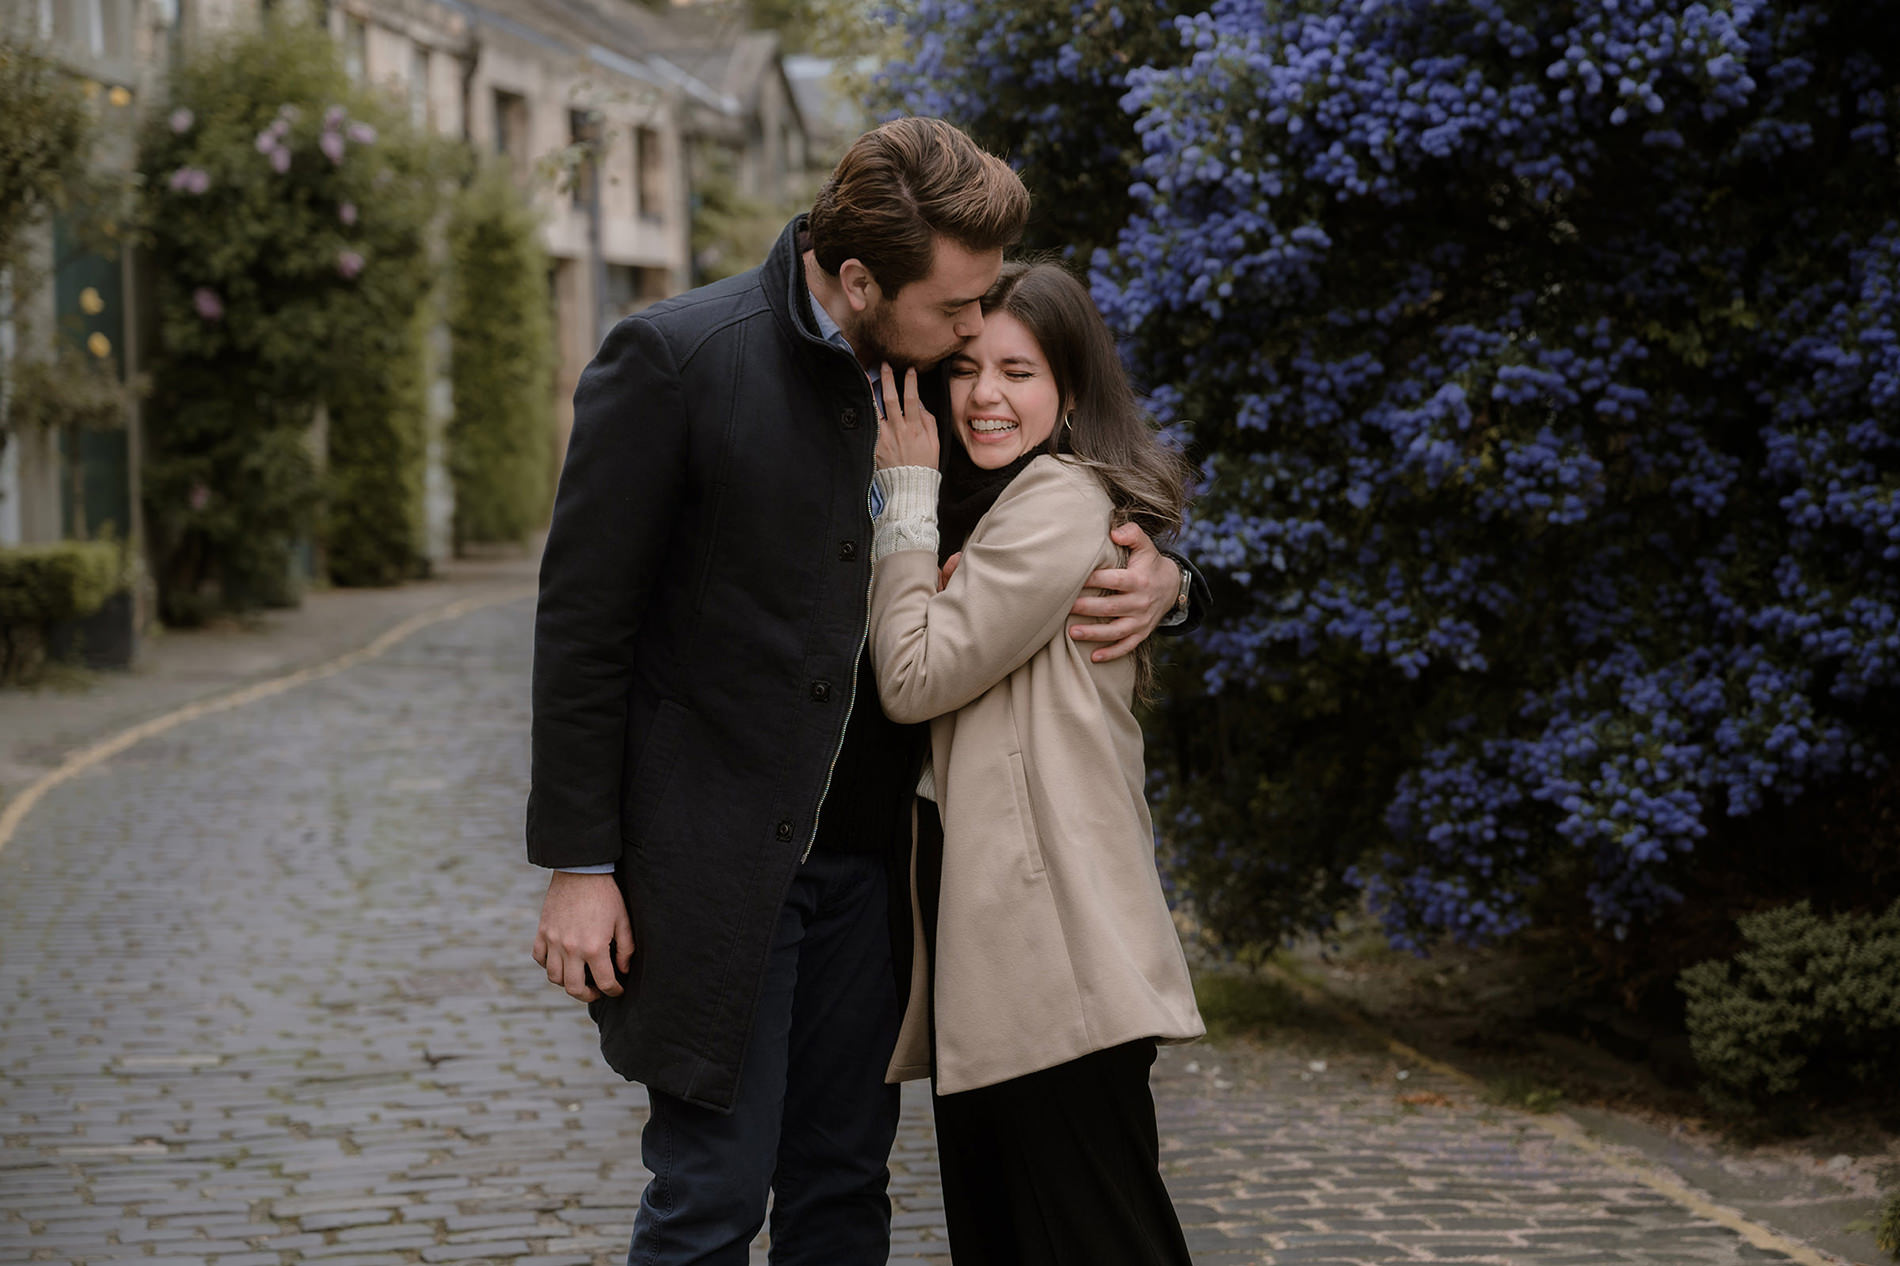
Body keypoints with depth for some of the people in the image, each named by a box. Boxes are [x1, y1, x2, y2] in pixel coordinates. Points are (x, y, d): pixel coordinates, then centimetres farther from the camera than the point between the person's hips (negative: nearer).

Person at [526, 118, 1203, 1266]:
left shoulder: (940, 378, 4)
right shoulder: (672, 360, -12)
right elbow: (584, 620, -10)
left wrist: (1153, 576, -7)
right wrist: (580, 866, -11)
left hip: (869, 854, 6)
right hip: (713, 860, -5)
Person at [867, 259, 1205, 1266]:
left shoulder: (1062, 501, -11)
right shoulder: (994, 504, 22)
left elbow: (915, 675, -13)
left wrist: (907, 493, -5)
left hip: (1051, 949, -10)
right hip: (980, 933, 10)